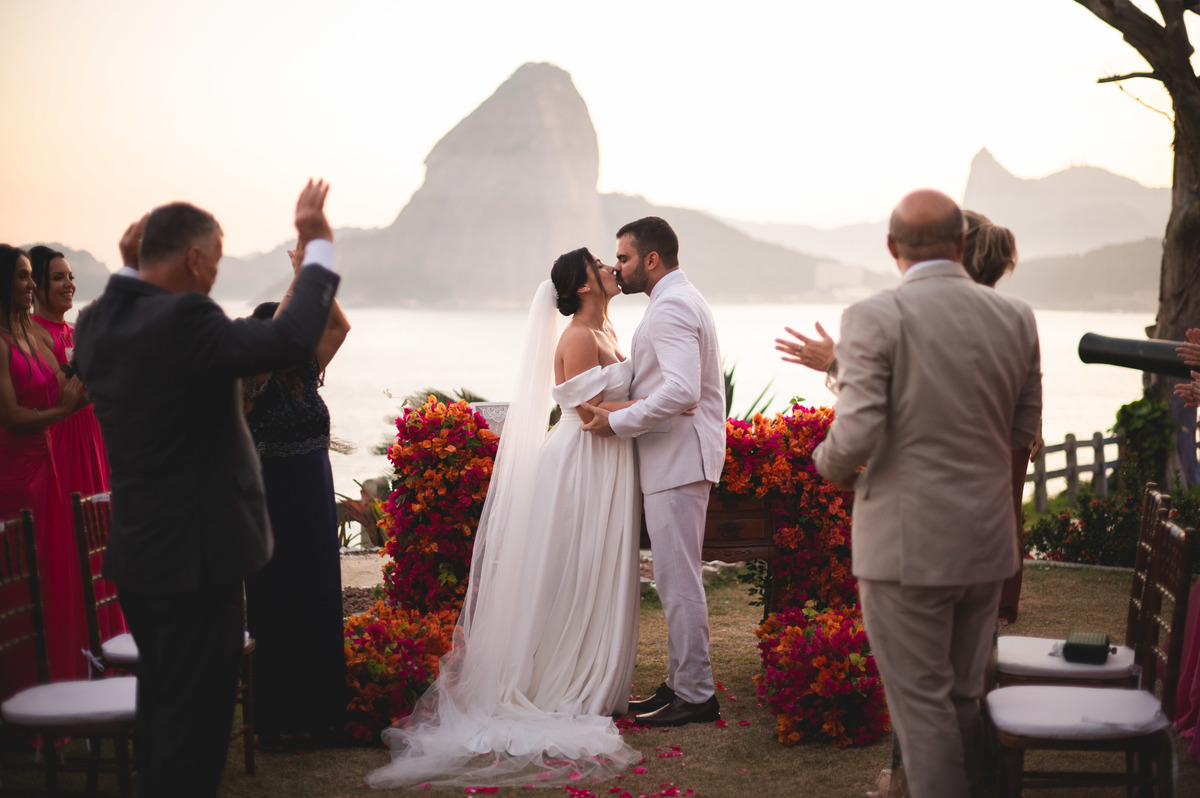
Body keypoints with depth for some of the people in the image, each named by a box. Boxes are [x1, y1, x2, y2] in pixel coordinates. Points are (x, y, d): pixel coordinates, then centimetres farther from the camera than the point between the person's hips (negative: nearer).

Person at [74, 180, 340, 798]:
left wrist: (130, 268, 17)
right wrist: (318, 248, -18)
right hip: (195, 555, -9)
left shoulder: (96, 323, 3)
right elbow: (292, 340, -29)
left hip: (134, 555, 9)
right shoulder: (182, 320, -24)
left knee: (160, 702, 22)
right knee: (194, 721, 2)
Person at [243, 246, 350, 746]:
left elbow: (339, 326, 4)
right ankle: (272, 718, 7)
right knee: (275, 610, -1)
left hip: (315, 506, 6)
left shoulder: (306, 375, 7)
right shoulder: (257, 382, -10)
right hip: (274, 507, -6)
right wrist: (299, 277, -22)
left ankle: (317, 712, 18)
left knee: (319, 606, 9)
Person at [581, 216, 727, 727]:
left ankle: (696, 695, -2)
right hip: (674, 460, 11)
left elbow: (681, 392, -27)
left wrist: (618, 422, -20)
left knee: (677, 579, -7)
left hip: (678, 462, -11)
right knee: (676, 578, 14)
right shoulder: (681, 300, 19)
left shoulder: (671, 307, -16)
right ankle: (681, 683, 21)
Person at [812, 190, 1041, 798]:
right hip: (986, 543, 5)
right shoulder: (1016, 319, 1)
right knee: (964, 698, 19)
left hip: (908, 545, -5)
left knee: (921, 703, 5)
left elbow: (856, 435, -20)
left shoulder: (875, 318, -15)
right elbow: (1022, 432, 10)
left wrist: (832, 466, 1)